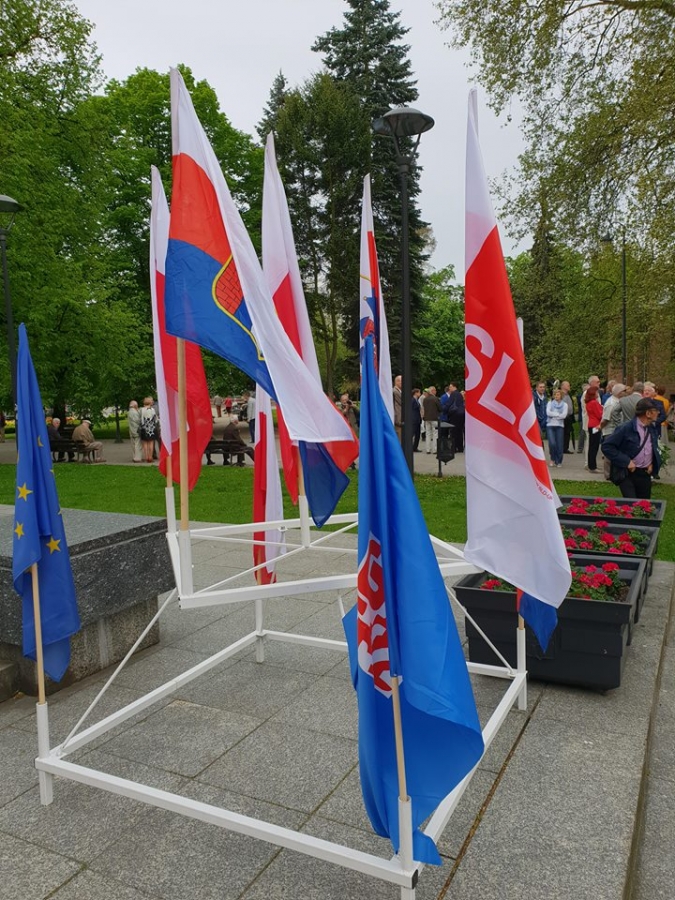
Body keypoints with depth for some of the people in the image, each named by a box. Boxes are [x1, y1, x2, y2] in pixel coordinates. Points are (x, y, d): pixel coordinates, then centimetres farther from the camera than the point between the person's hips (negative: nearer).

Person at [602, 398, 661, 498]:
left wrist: (652, 463, 5)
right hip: (627, 474, -6)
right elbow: (606, 447, -17)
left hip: (645, 474, 6)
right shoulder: (626, 428, -15)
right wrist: (626, 461, -21)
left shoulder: (652, 429, 6)